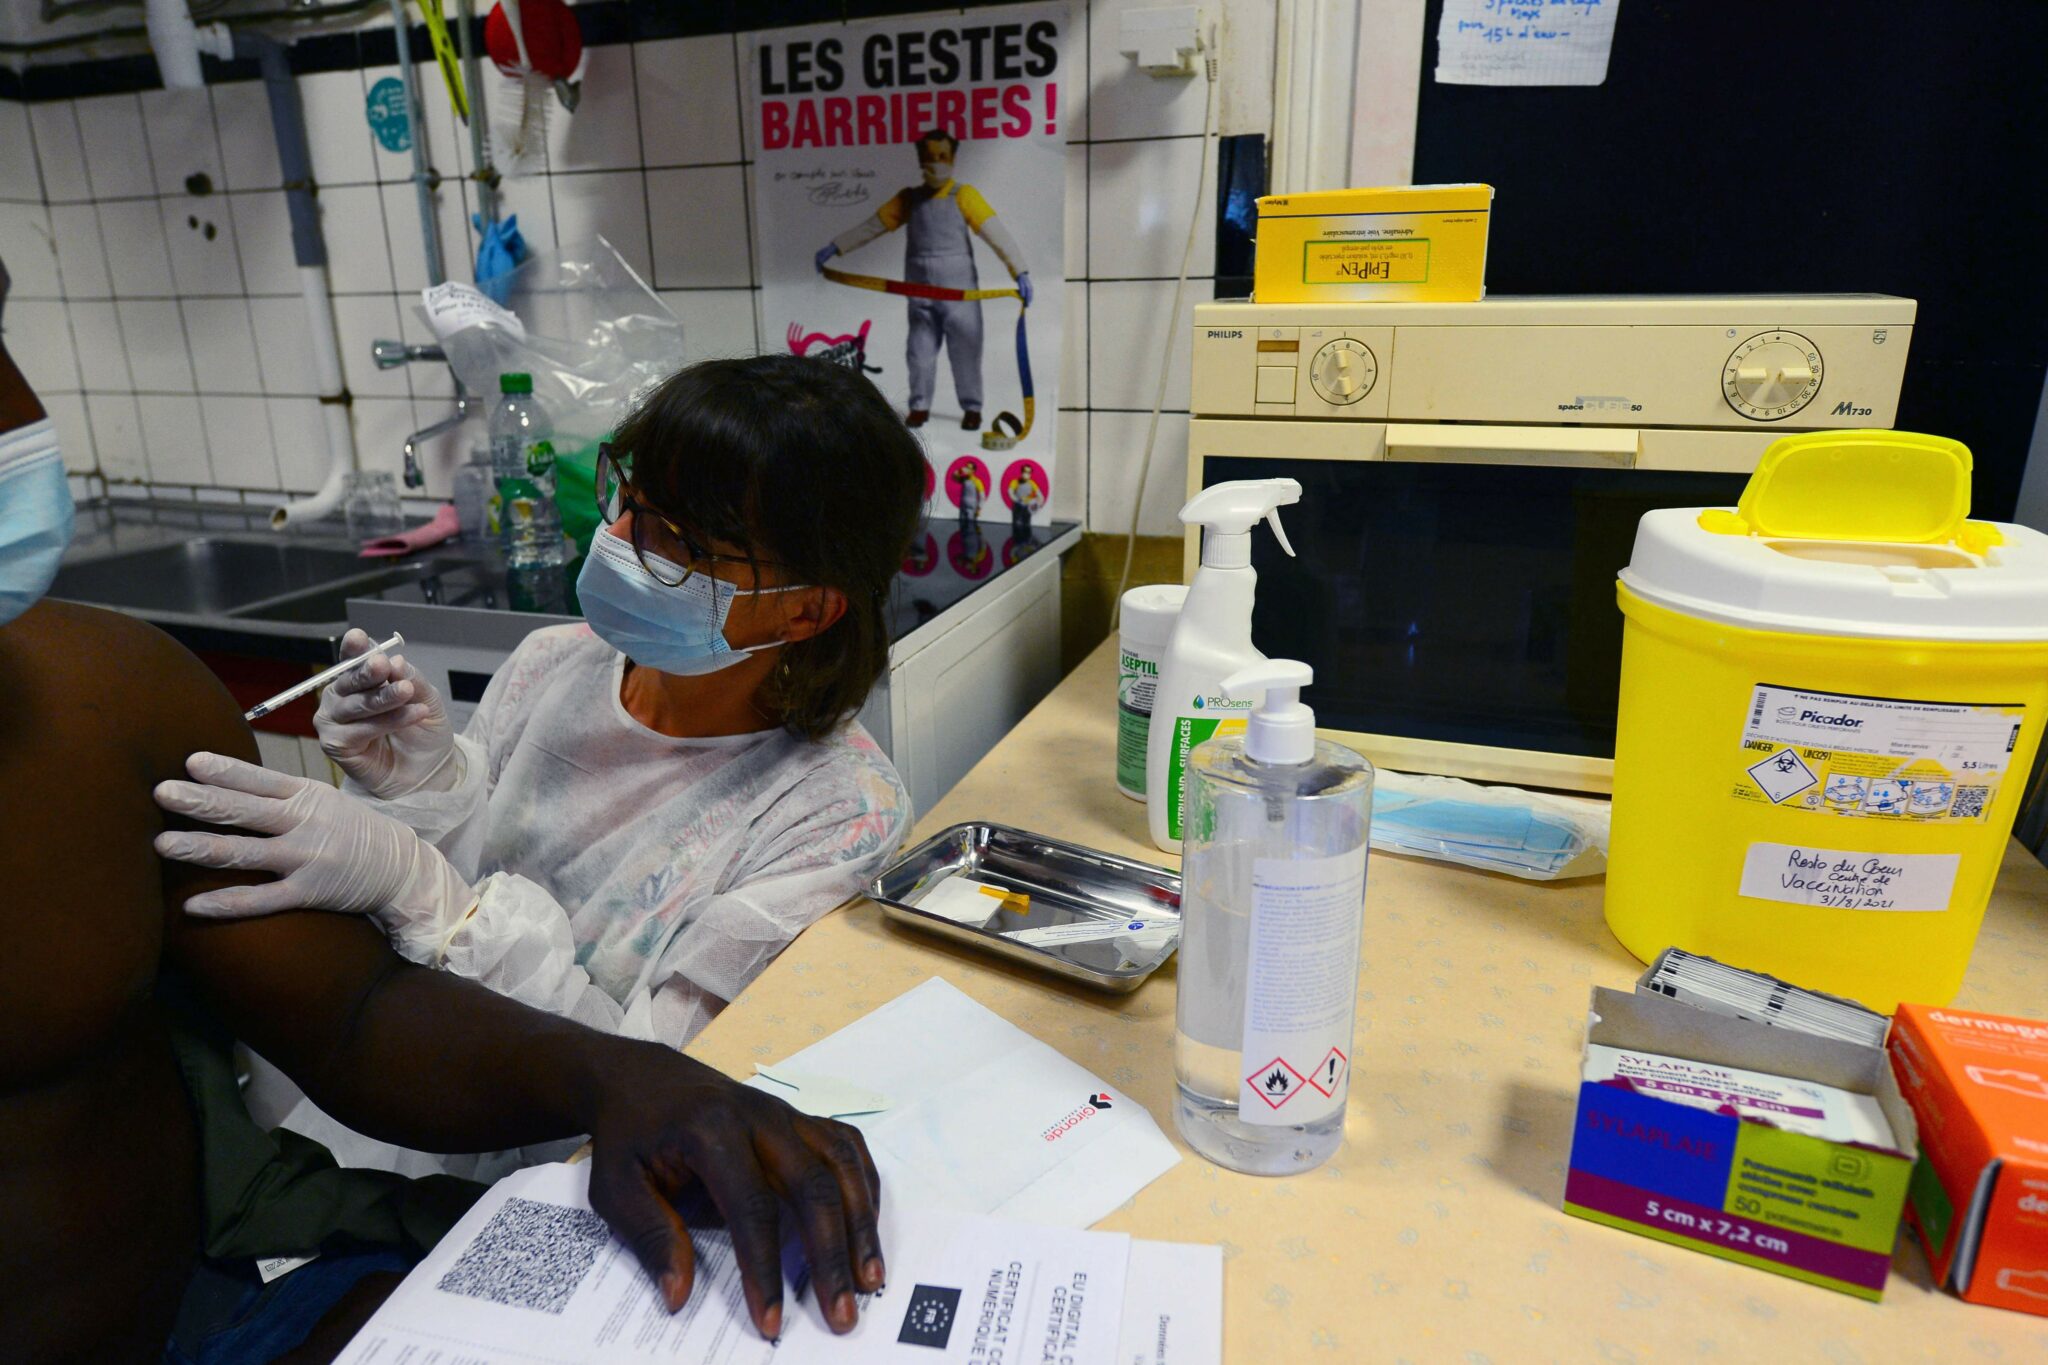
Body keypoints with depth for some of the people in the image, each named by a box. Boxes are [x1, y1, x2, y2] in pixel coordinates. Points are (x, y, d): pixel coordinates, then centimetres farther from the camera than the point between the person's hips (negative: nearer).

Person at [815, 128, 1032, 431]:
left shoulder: (963, 196, -4)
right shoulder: (909, 199, 8)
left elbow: (996, 233, -13)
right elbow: (871, 226, 12)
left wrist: (1020, 271, -25)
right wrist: (834, 247, 8)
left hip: (959, 292, -3)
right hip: (921, 294, 3)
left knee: (965, 351, 2)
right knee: (920, 352, 8)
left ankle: (971, 408, 14)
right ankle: (920, 406, 21)